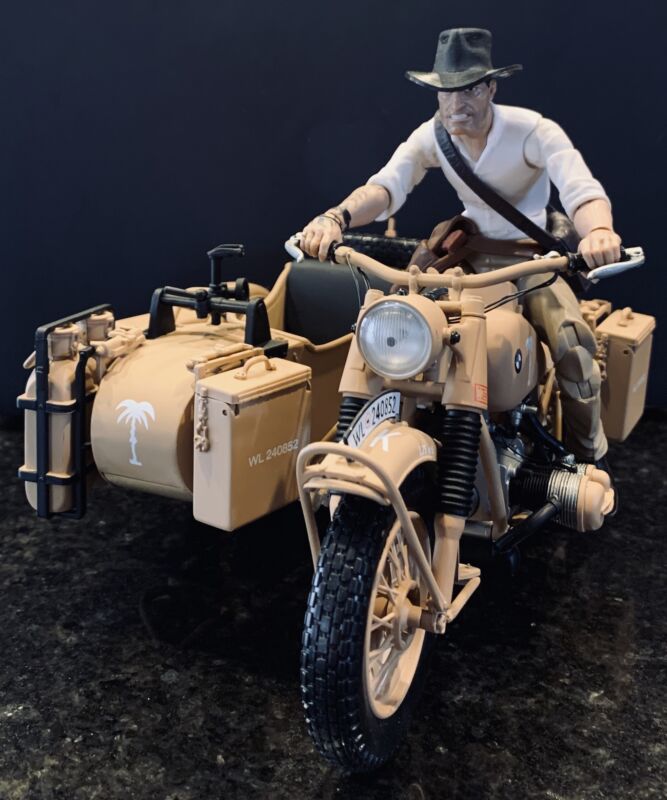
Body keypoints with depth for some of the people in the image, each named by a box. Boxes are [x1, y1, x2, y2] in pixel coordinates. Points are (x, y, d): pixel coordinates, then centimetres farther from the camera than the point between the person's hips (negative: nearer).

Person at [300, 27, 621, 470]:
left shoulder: (533, 130, -22)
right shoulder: (432, 135, -10)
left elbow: (583, 189, -36)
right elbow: (386, 185, -25)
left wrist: (599, 231, -61)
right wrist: (336, 216, -48)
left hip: (532, 254, -4)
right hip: (471, 248, 4)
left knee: (573, 342, -26)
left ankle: (591, 458, -6)